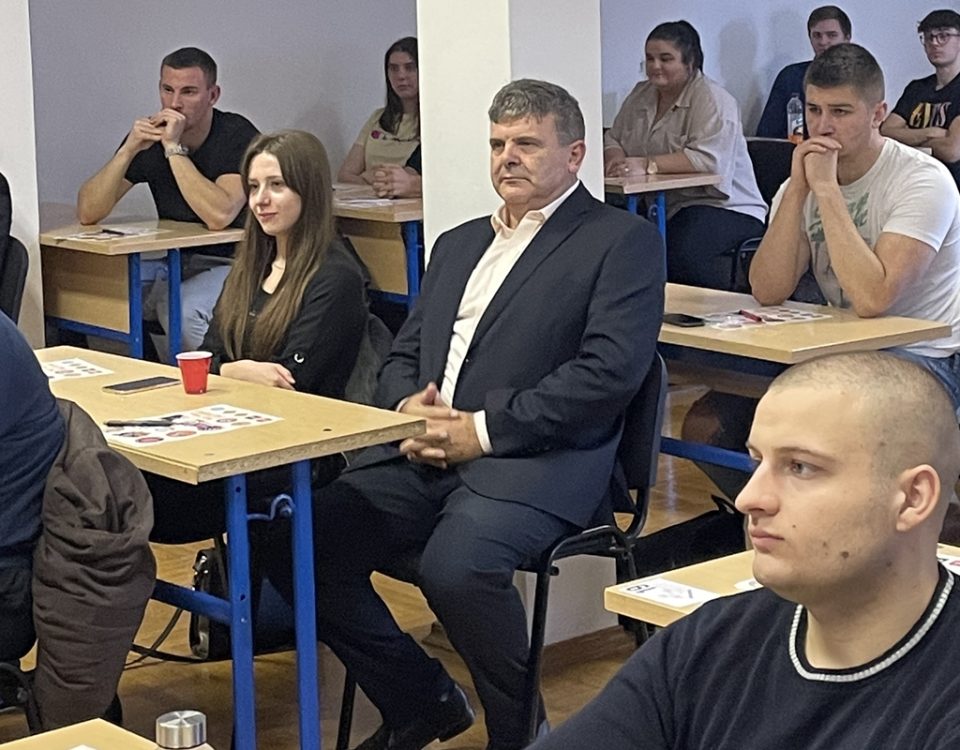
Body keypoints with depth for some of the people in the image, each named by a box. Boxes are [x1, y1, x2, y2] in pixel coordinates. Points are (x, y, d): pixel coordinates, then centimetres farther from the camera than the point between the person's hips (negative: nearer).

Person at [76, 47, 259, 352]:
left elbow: (219, 216, -29)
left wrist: (174, 148, -25)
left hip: (231, 263, -5)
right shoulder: (150, 135, 1)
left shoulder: (238, 135, -12)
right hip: (174, 262, 5)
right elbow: (87, 213, -7)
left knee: (183, 311, -33)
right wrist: (129, 149, -19)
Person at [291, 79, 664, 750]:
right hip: (425, 456, 7)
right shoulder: (459, 244, 25)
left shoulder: (623, 240, 2)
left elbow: (611, 369, -11)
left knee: (454, 566, -34)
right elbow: (404, 355, 25)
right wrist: (406, 406, 0)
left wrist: (485, 429, -14)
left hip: (537, 460, -7)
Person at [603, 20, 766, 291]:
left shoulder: (712, 100, -9)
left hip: (724, 206, -7)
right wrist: (616, 158, -8)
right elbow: (613, 138, 19)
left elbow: (708, 159, -23)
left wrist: (647, 164, -28)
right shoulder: (641, 94, 14)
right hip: (660, 206, 7)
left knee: (680, 254, -37)